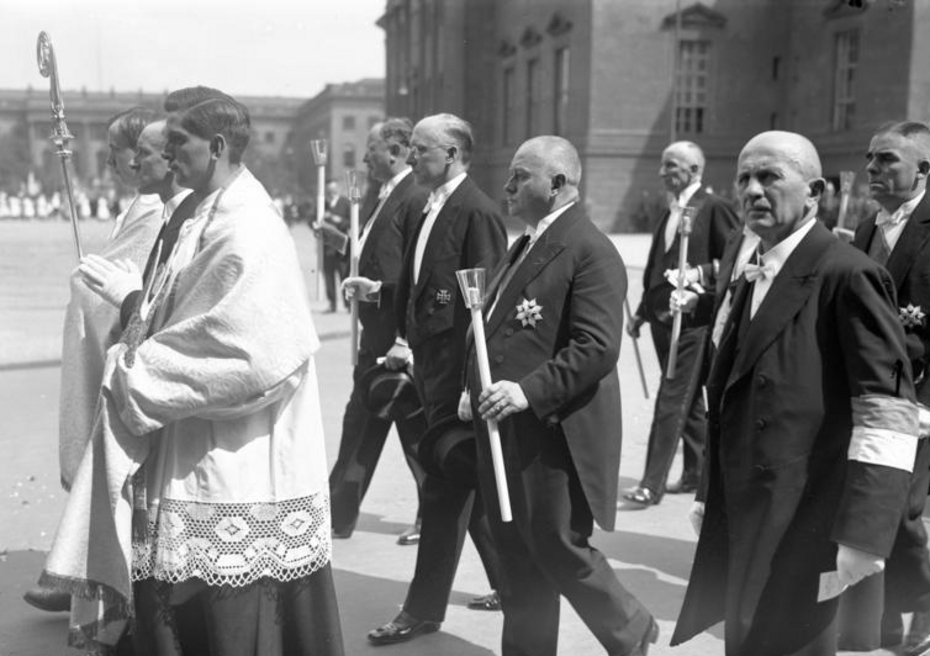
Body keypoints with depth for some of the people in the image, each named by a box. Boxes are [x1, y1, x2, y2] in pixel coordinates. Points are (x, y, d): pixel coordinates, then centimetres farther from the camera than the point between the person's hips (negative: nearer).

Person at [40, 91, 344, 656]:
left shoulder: (248, 228, -17)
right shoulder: (207, 217, 12)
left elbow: (245, 354, -23)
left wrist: (139, 372, -13)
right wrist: (140, 345, -1)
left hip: (235, 460, -9)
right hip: (188, 458, 9)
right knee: (179, 607, 17)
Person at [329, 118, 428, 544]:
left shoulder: (416, 199, -15)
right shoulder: (383, 198, 14)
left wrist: (407, 341, -22)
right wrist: (363, 282, 2)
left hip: (400, 337, -9)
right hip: (376, 336, 9)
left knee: (416, 432, 3)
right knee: (359, 425, 14)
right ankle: (337, 515, 23)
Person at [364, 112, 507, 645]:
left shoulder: (477, 211, -14)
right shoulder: (432, 209, 13)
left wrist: (474, 372, -17)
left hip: (460, 363, -9)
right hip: (432, 360, 9)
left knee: (446, 484, 0)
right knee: (471, 481, 18)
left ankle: (424, 611, 11)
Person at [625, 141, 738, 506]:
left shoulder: (714, 209, -8)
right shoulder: (670, 212, 15)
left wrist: (699, 273, -20)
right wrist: (641, 312, 18)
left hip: (692, 320, -8)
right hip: (663, 318, 8)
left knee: (672, 401, -7)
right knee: (689, 401, 16)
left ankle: (652, 484, -5)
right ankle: (696, 473, 27)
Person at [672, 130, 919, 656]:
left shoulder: (847, 275, -13)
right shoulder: (744, 271, 12)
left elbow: (889, 414, -18)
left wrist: (862, 532, -23)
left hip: (800, 529, -7)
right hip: (740, 523, 8)